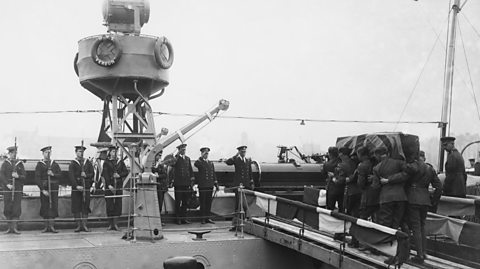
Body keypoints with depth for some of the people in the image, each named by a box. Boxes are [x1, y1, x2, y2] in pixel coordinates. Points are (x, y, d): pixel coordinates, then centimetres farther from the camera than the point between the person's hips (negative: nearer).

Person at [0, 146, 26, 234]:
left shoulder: (20, 164, 11)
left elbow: (24, 176, 7)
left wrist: (18, 176, -13)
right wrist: (7, 184, -13)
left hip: (18, 189, 0)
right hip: (7, 189, 0)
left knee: (17, 209, -5)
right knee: (7, 209, 0)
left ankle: (15, 227, -3)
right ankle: (10, 227, 9)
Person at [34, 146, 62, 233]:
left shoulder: (55, 164, 12)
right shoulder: (39, 165, 3)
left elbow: (60, 174, 7)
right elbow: (37, 179, -4)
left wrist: (53, 174, -13)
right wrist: (43, 190, -12)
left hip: (54, 190, 2)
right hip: (44, 189, -2)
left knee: (53, 207, -2)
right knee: (45, 208, 1)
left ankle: (52, 226, 4)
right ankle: (46, 226, 10)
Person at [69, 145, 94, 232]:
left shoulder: (88, 163, 12)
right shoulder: (72, 164, 3)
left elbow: (92, 174, 10)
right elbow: (71, 176, -7)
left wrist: (86, 175, -10)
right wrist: (76, 186, -19)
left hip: (86, 188, 2)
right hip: (76, 189, -2)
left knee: (85, 207, 2)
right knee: (76, 208, -2)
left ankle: (84, 225, 7)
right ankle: (78, 225, 5)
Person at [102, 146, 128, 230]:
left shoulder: (120, 162, 11)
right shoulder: (106, 163, 4)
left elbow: (126, 172, 9)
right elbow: (105, 174, -5)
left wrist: (119, 175, -10)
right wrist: (109, 185, -16)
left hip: (119, 185, 2)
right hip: (109, 186, -2)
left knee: (118, 205, 0)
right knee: (109, 205, -2)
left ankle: (115, 224, 5)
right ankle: (110, 224, 6)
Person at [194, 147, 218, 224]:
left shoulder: (211, 163, 17)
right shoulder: (199, 162, 1)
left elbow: (213, 174, 18)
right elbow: (195, 164, -25)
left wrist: (216, 184, 12)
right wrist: (202, 157, -23)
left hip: (210, 185, 5)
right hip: (202, 186, -5)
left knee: (209, 202, 6)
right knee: (203, 202, -2)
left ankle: (207, 218, 13)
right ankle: (203, 218, 3)